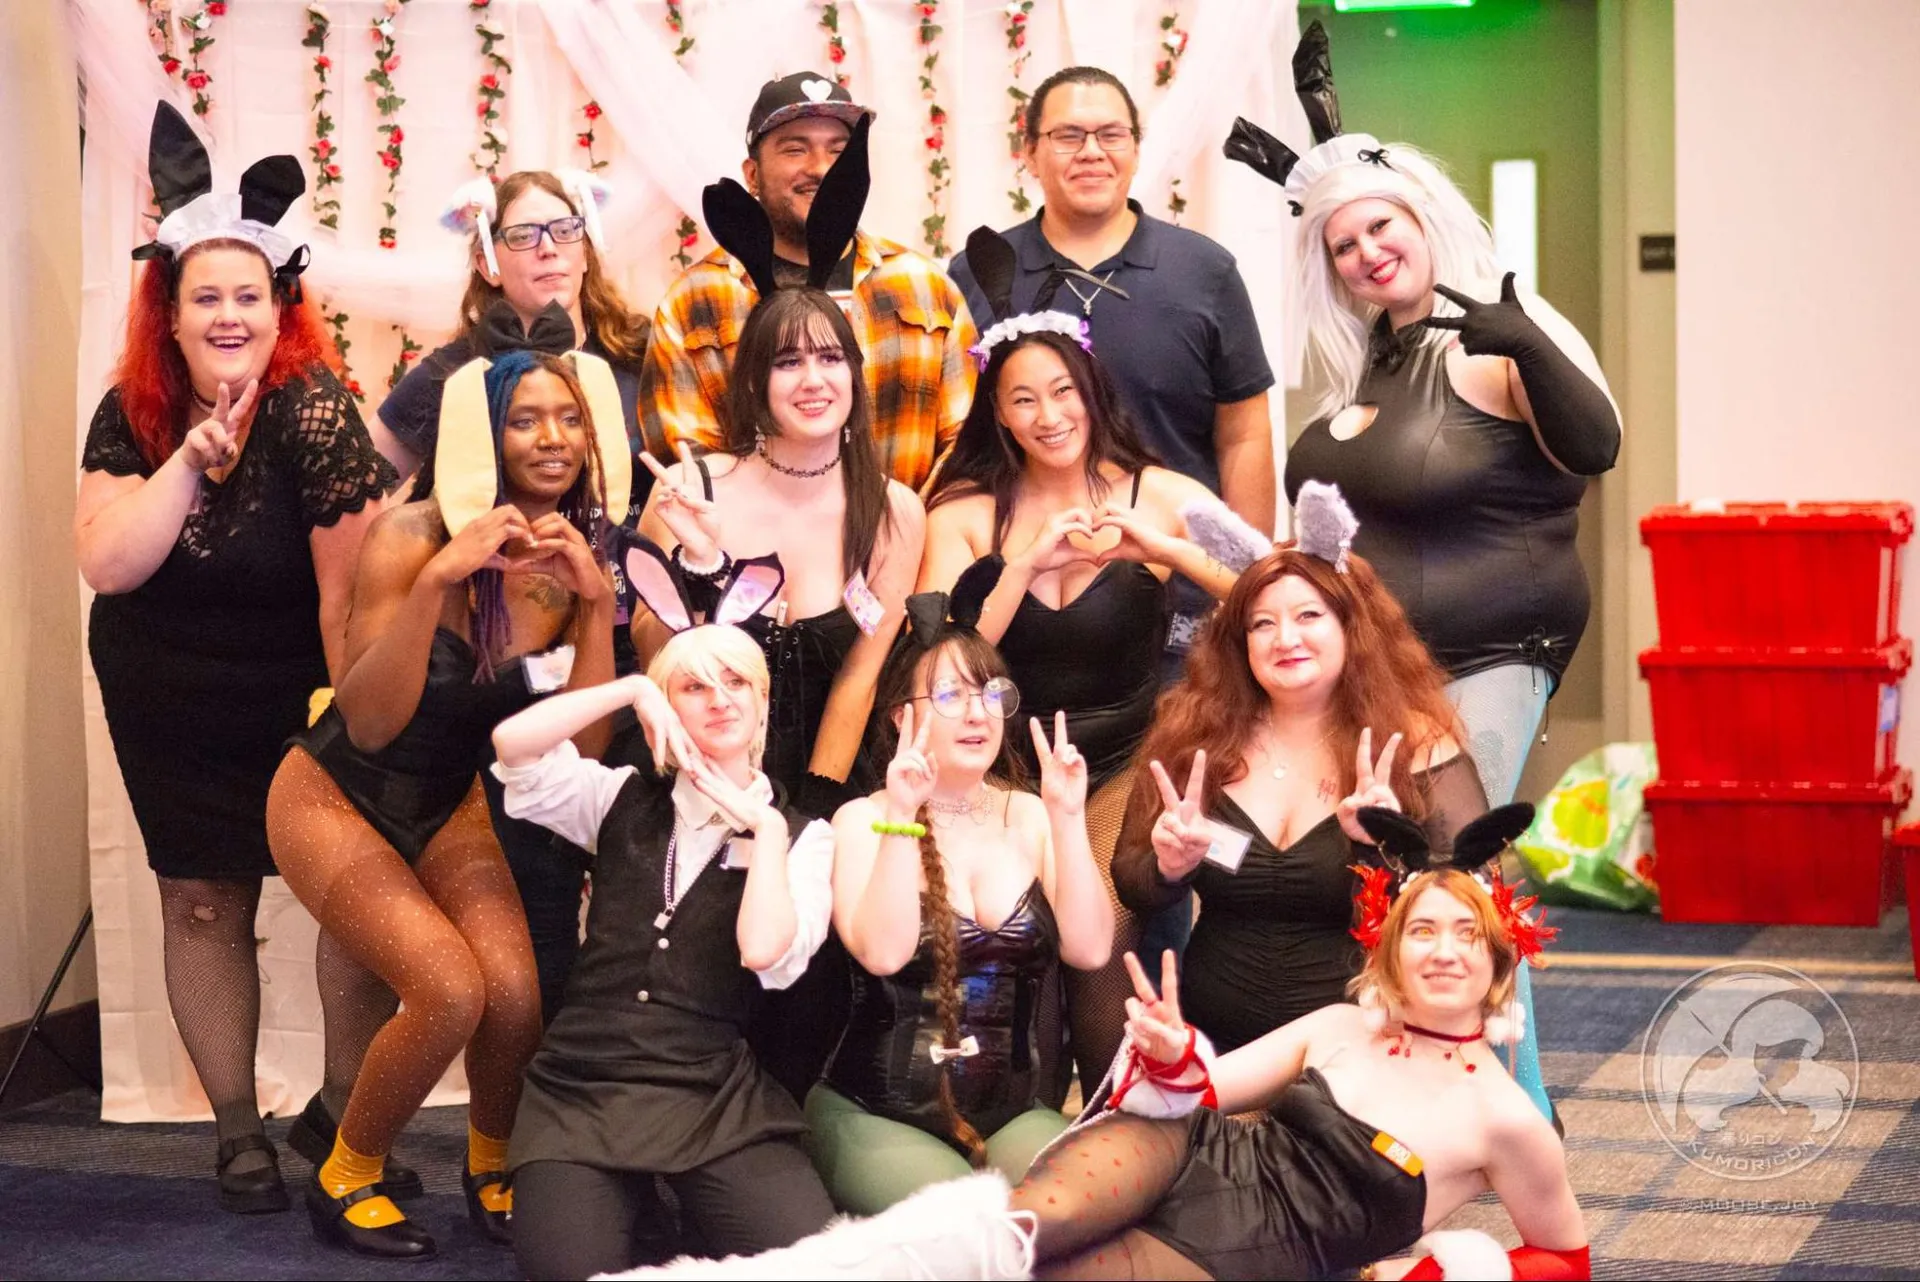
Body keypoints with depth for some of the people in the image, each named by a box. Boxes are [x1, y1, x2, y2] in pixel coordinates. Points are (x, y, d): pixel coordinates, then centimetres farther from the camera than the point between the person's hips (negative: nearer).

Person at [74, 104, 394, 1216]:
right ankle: (239, 1128, 19)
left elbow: (349, 589, -22)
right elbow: (106, 562, -18)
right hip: (169, 717, 4)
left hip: (301, 703, -4)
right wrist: (190, 456, -28)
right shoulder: (132, 415, -6)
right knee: (204, 906, 8)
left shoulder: (315, 410, -21)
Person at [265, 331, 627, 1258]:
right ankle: (344, 1181, 2)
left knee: (516, 994, -20)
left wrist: (596, 603, -26)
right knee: (451, 990, -24)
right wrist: (440, 578, -38)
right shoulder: (415, 537, -23)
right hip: (336, 800, -4)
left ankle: (492, 1166, 12)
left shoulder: (579, 560, -8)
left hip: (449, 808, 4)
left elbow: (583, 745, -14)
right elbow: (369, 724, -27)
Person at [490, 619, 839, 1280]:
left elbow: (763, 949, -14)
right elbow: (512, 743, -5)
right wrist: (634, 689, -6)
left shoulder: (801, 837, 5)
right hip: (583, 1087, 1)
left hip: (715, 1099, -1)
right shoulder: (622, 800, 12)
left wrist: (766, 828, -7)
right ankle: (620, 1204, 6)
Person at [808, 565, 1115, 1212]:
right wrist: (903, 816, -23)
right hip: (879, 1115, -3)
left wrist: (1068, 817, -9)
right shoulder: (863, 820, -2)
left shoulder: (1030, 818, 9)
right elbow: (881, 953, -19)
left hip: (1014, 1113, 4)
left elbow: (1089, 949, -4)